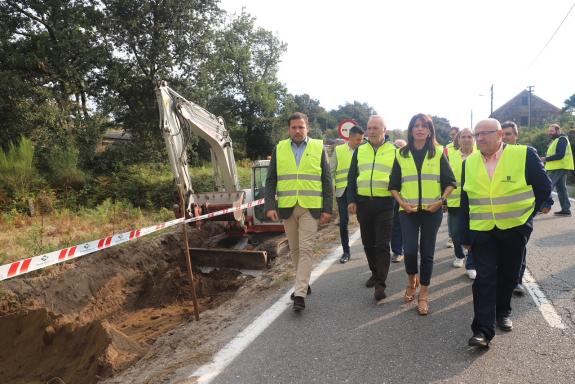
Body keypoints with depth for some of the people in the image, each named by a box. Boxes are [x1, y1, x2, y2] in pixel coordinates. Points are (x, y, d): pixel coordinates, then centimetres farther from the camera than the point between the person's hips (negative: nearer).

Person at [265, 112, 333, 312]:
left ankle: (300, 294, -4)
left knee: (305, 249, -7)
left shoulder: (318, 148, 3)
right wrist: (270, 206, -4)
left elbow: (326, 181, 3)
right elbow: (271, 180, 6)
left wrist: (327, 209, -2)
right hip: (287, 208, 3)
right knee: (294, 249, 13)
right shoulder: (279, 149, 7)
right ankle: (303, 283, 30)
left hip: (310, 207, -2)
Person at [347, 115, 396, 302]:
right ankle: (375, 273, 32)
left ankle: (380, 284, 0)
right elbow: (352, 177, 10)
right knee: (368, 243, 13)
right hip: (363, 203, 4)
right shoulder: (359, 151, 11)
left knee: (382, 245, -4)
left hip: (385, 204, -3)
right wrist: (351, 200, 1)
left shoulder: (394, 151, 3)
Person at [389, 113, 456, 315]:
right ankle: (412, 280, 26)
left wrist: (441, 200, -8)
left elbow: (450, 182, 6)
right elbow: (393, 185, 8)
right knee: (409, 250, -6)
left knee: (427, 252, 4)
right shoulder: (401, 154, 5)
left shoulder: (438, 153, 3)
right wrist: (401, 202, -6)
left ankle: (424, 294, 16)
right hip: (408, 211, 1)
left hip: (432, 211, 0)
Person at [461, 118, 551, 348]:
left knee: (508, 275, 13)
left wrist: (526, 214, 2)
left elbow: (544, 187, 1)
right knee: (485, 278, -4)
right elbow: (465, 202, 6)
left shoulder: (524, 155, -8)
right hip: (481, 231, 1)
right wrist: (465, 236, 5)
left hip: (515, 229, -1)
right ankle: (482, 330, -4)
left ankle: (503, 312, 37)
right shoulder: (469, 163, 2)